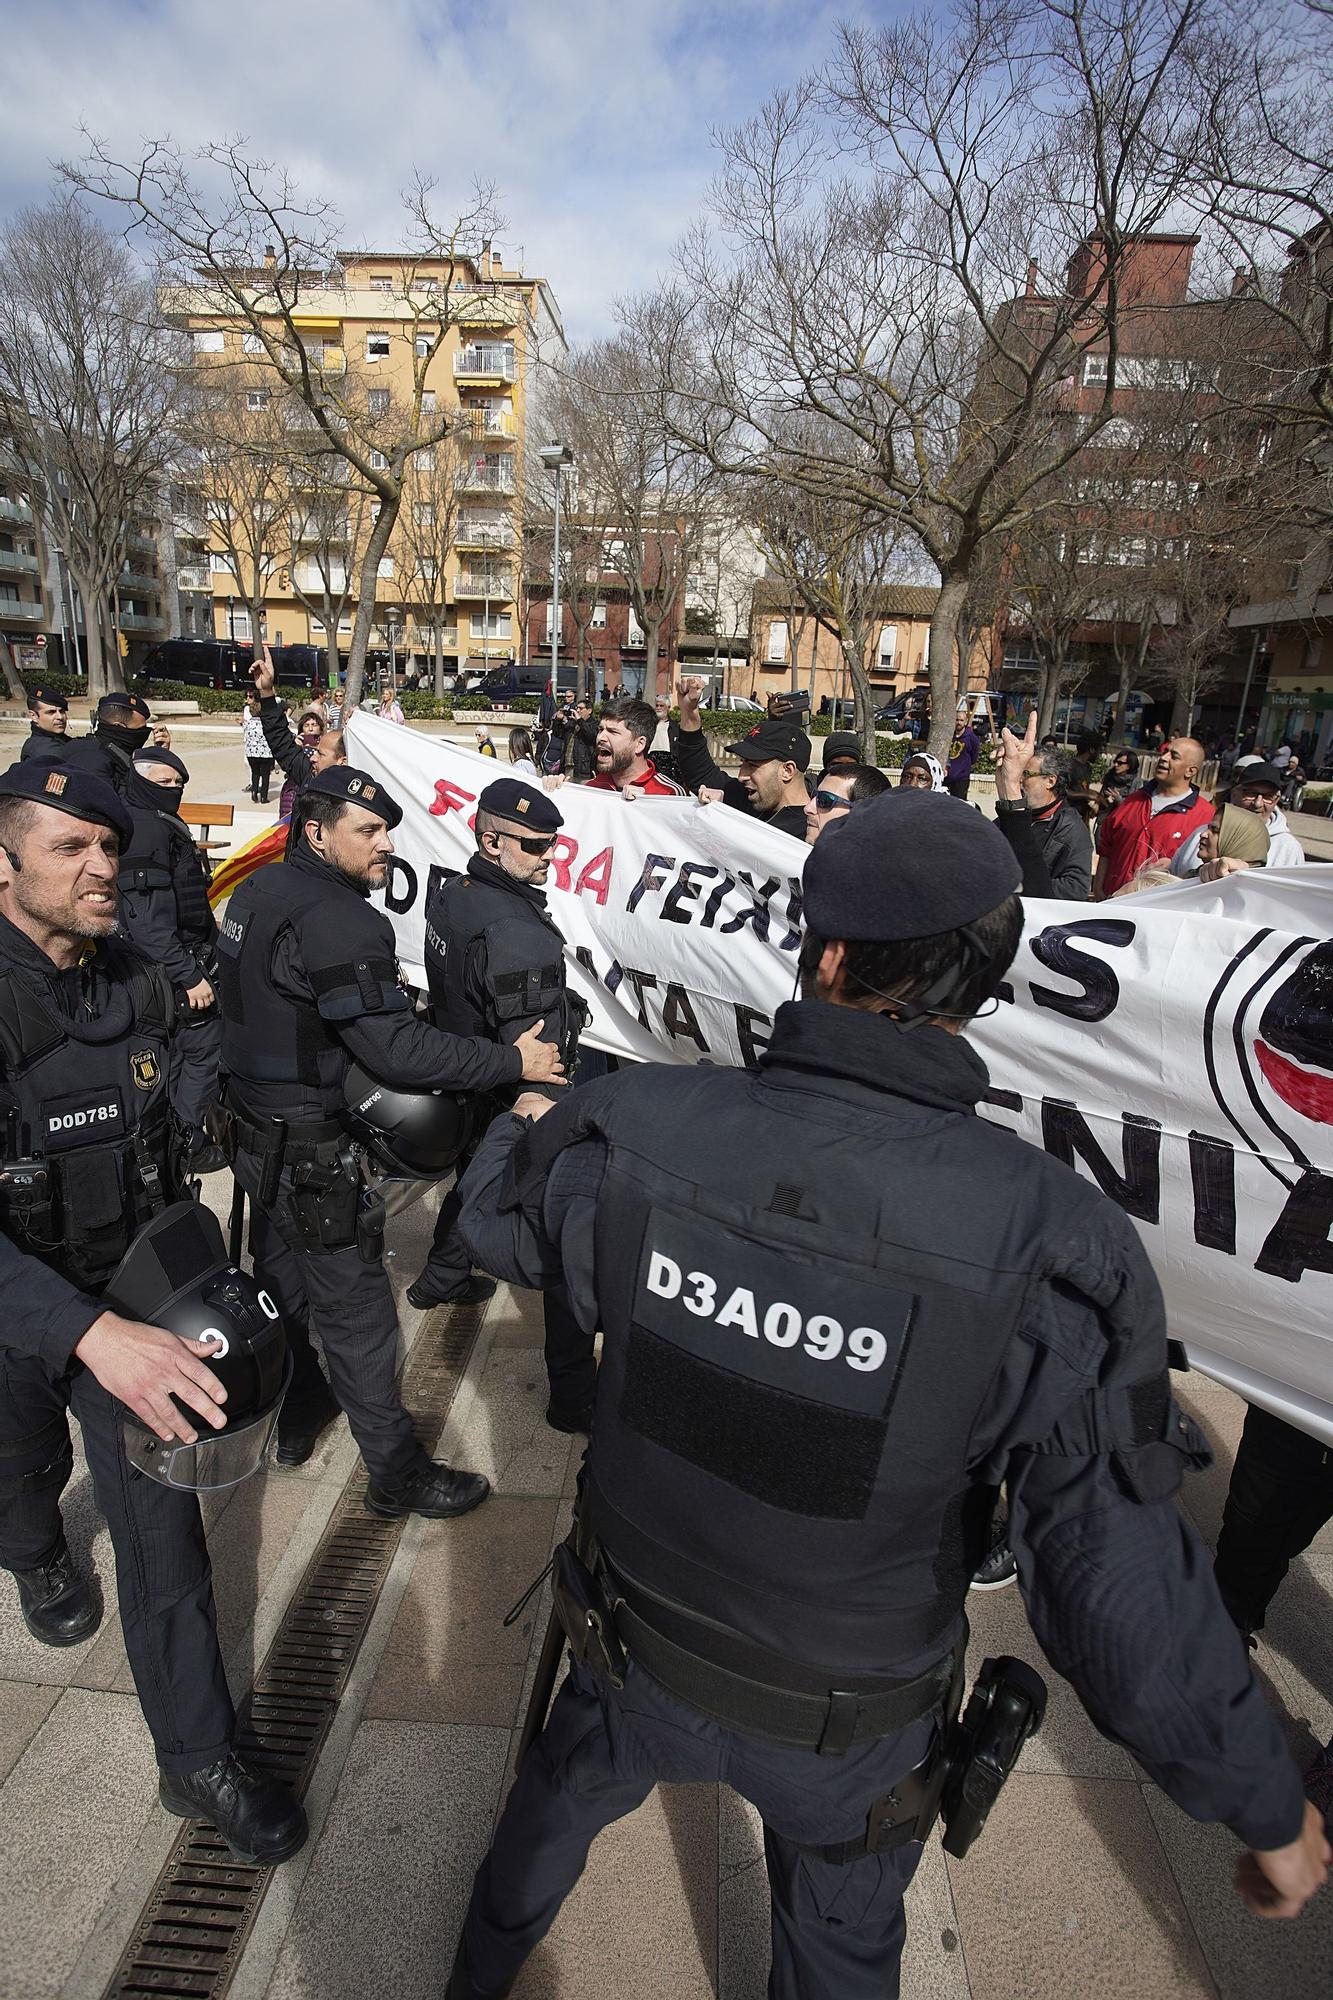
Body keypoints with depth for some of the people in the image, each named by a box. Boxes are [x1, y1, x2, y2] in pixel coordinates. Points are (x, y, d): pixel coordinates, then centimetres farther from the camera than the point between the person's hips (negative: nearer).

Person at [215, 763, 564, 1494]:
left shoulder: (257, 890, 4)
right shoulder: (334, 921, -26)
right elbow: (398, 1051, -30)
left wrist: (374, 984, 15)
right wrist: (514, 1062, -22)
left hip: (256, 1131, 10)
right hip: (312, 1154, -10)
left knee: (281, 1280, 24)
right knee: (356, 1309, 1)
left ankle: (293, 1415, 44)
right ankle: (397, 1475, 16)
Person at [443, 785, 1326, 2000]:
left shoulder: (637, 1128, -30)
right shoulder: (1049, 1246, -35)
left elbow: (499, 1223, -6)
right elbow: (1124, 1605, -27)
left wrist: (521, 1127, 18)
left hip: (637, 1651, 2)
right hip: (846, 1733, -1)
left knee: (562, 1797, 37)